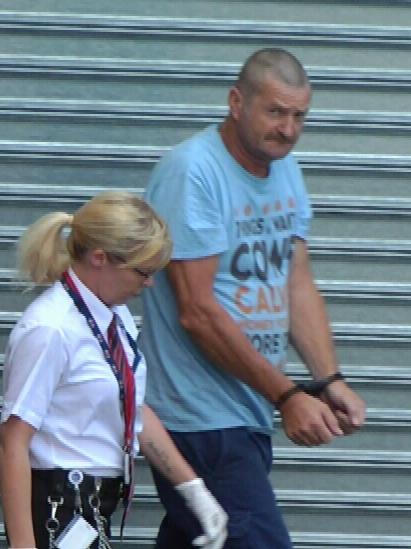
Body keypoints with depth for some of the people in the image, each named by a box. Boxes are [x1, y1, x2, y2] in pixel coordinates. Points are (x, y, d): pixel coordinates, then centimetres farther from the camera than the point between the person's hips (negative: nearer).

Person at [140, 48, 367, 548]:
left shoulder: (285, 169, 12)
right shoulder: (193, 171, -16)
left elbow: (298, 285, 13)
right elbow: (198, 313, -18)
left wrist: (330, 382, -2)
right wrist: (288, 397, -17)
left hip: (250, 416, 8)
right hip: (201, 424, -8)